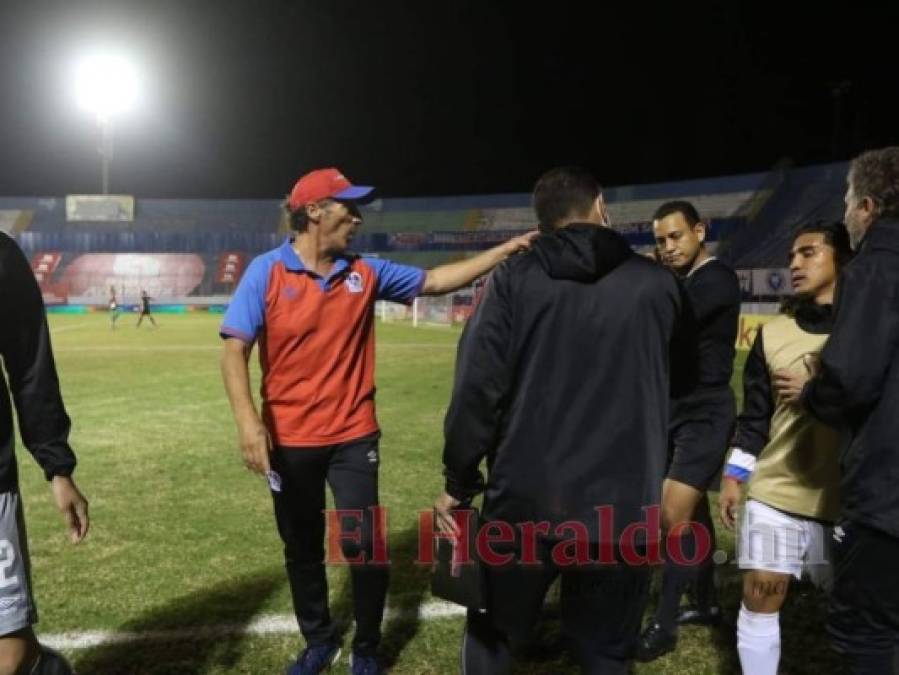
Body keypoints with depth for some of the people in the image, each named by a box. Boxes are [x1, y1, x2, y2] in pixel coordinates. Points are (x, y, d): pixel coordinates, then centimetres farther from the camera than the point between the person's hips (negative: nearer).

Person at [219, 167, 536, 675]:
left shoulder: (366, 272, 2)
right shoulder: (266, 272, -8)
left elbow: (435, 281, 6)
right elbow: (235, 351, -11)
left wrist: (506, 250, 0)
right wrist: (248, 420, -25)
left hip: (353, 438, 2)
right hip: (290, 441, -1)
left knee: (364, 548, 4)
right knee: (302, 550, 15)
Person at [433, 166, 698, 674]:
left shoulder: (514, 278, -4)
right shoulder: (657, 283, 1)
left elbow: (478, 387, -10)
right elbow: (685, 380, 15)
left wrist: (460, 483, 1)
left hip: (525, 502, 0)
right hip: (623, 508, 1)